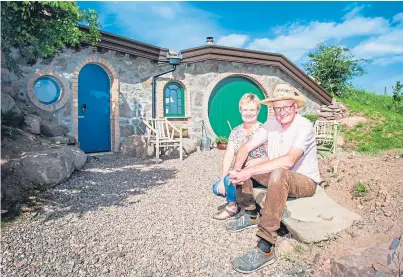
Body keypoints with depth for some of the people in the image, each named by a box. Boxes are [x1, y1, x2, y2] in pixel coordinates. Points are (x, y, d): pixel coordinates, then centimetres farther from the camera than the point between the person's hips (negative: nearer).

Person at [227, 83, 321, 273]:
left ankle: (265, 248, -34)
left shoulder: (304, 127, -23)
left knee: (278, 174, -39)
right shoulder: (271, 123, -4)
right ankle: (251, 215, 11)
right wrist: (237, 169, -25)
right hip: (278, 178, 7)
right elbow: (247, 147, -6)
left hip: (304, 181, -7)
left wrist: (250, 172, -39)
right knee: (244, 167, -1)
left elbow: (289, 161, -38)